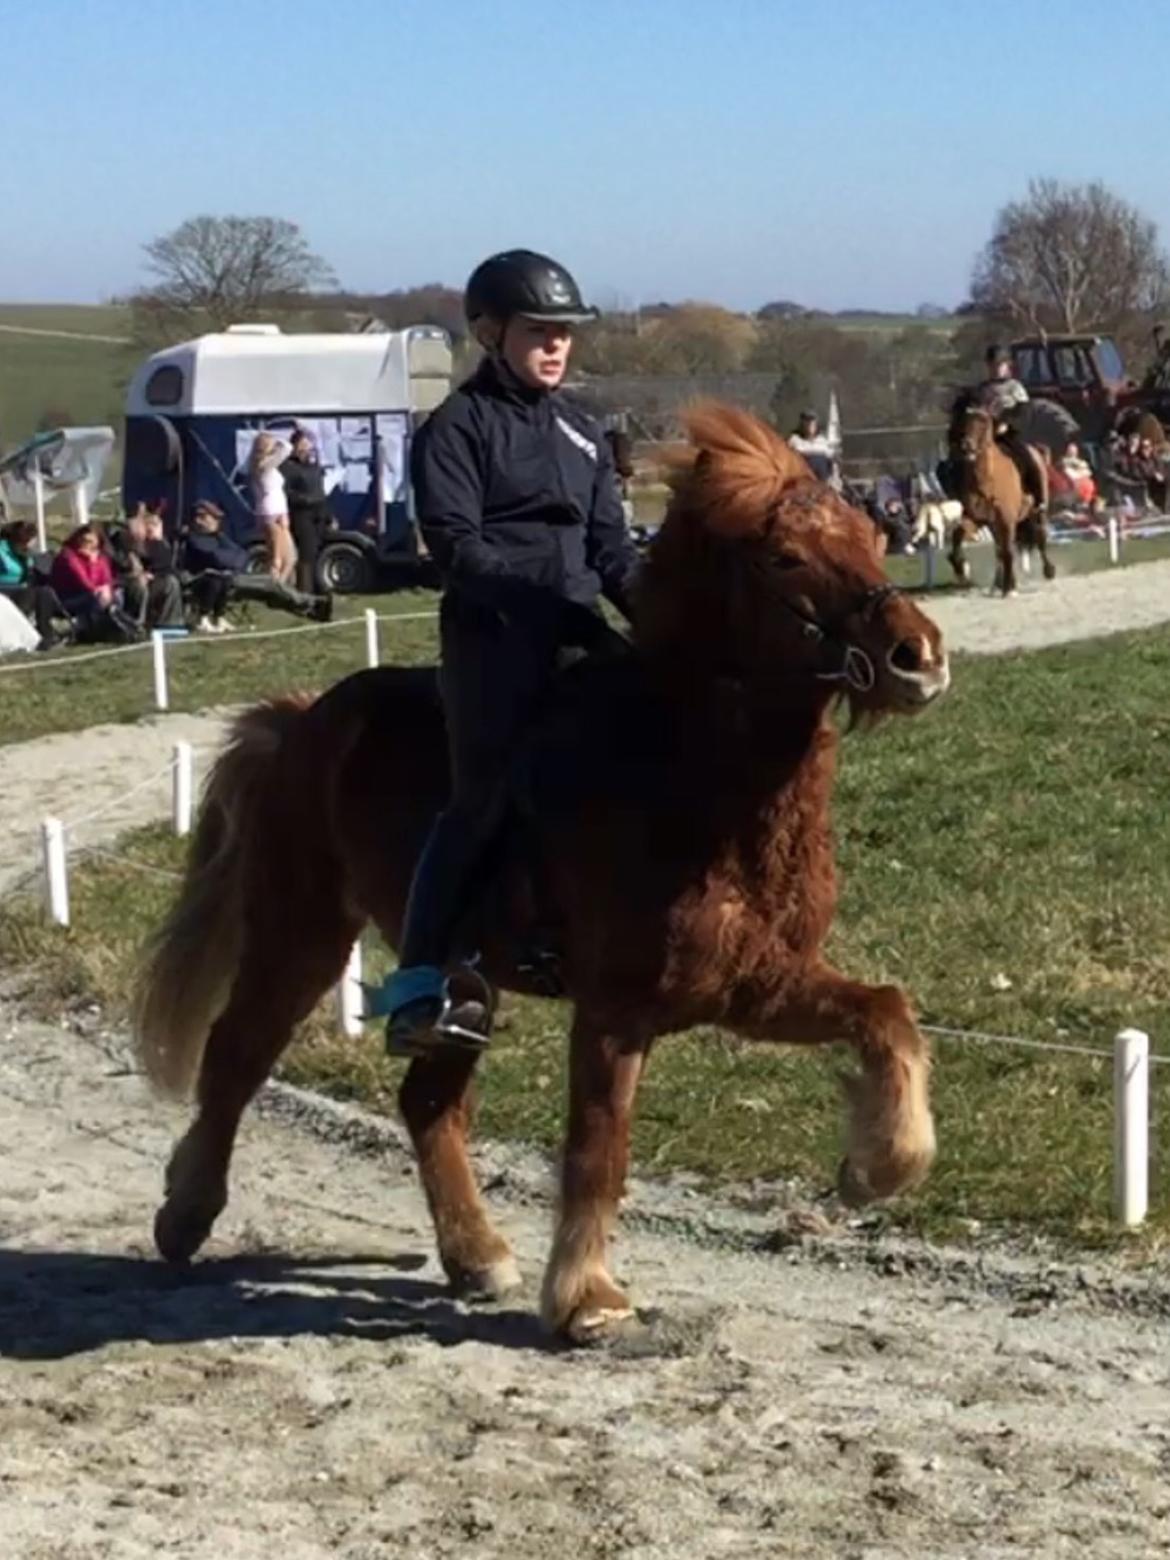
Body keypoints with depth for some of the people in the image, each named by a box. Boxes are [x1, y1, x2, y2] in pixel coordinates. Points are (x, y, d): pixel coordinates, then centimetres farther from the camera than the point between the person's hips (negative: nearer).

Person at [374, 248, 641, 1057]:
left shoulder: (581, 431, 17)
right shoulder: (460, 426, -1)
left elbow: (611, 543, 14)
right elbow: (459, 548, -11)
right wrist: (541, 596, -20)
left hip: (578, 628, 7)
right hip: (495, 634, -7)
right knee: (484, 797, -13)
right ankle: (419, 985, -14)